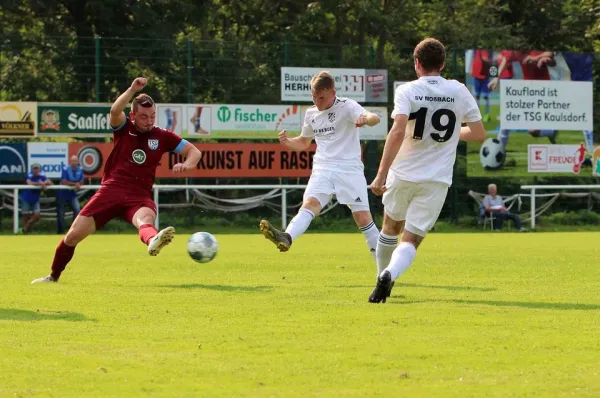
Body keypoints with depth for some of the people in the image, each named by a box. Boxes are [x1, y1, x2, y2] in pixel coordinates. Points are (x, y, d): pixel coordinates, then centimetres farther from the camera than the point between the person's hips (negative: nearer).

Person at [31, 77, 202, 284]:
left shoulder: (162, 137, 7)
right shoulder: (124, 128, 3)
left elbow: (194, 151, 8)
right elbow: (115, 111, -19)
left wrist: (187, 164, -14)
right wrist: (133, 90, -32)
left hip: (139, 196, -1)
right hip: (111, 190, 1)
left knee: (145, 219, -38)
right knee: (73, 235, -2)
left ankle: (153, 241, -76)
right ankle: (53, 276, 23)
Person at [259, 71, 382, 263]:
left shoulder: (347, 107, -6)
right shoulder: (311, 113, 13)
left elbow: (374, 118, -23)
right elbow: (303, 143, 27)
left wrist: (366, 119, -48)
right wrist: (287, 142, 4)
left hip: (349, 169, -3)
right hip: (323, 170, 4)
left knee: (363, 218, -6)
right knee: (310, 203, -22)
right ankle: (286, 238, -48)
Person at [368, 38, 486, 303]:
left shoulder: (406, 91, -7)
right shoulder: (459, 92, 1)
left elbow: (398, 132, -21)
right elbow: (479, 134, 6)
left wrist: (381, 175, -22)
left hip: (403, 174, 0)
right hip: (437, 181, 1)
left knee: (391, 227, 26)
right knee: (411, 241, 0)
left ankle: (383, 277, 37)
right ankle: (390, 275, -28)